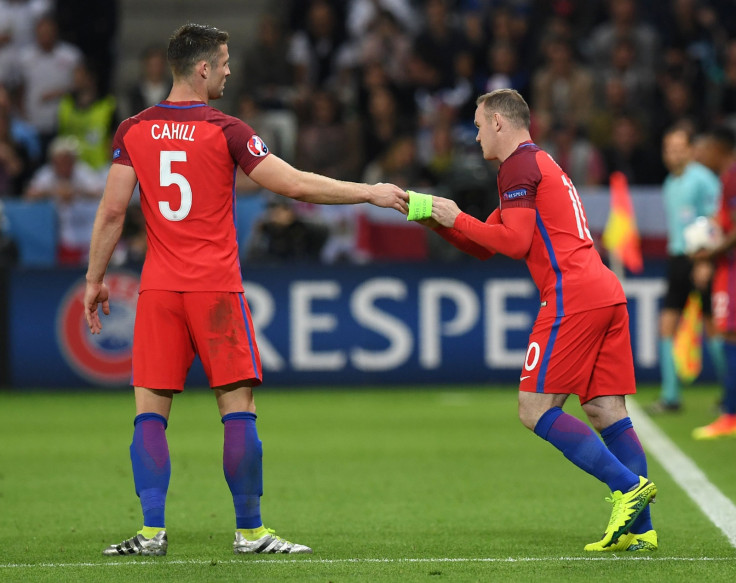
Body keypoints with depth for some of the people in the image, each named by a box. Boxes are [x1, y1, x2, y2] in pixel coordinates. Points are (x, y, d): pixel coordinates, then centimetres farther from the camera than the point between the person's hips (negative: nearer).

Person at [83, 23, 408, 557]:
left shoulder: (134, 131, 4)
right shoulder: (226, 131, -5)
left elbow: (112, 211, 3)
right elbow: (294, 185, -7)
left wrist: (95, 280, 13)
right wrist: (371, 193, 2)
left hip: (159, 289, 3)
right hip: (217, 287, -3)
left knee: (150, 409, 4)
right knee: (238, 408, 2)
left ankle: (152, 531, -4)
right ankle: (249, 530, 4)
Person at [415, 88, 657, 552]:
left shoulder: (520, 166, -2)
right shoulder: (544, 163, 29)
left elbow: (515, 241, -11)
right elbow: (485, 247, 31)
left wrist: (458, 220, -2)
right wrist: (441, 222, 20)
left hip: (572, 296, -9)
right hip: (606, 292, 9)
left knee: (536, 409, -7)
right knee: (607, 410, 5)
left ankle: (629, 485, -16)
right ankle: (639, 529, 0)